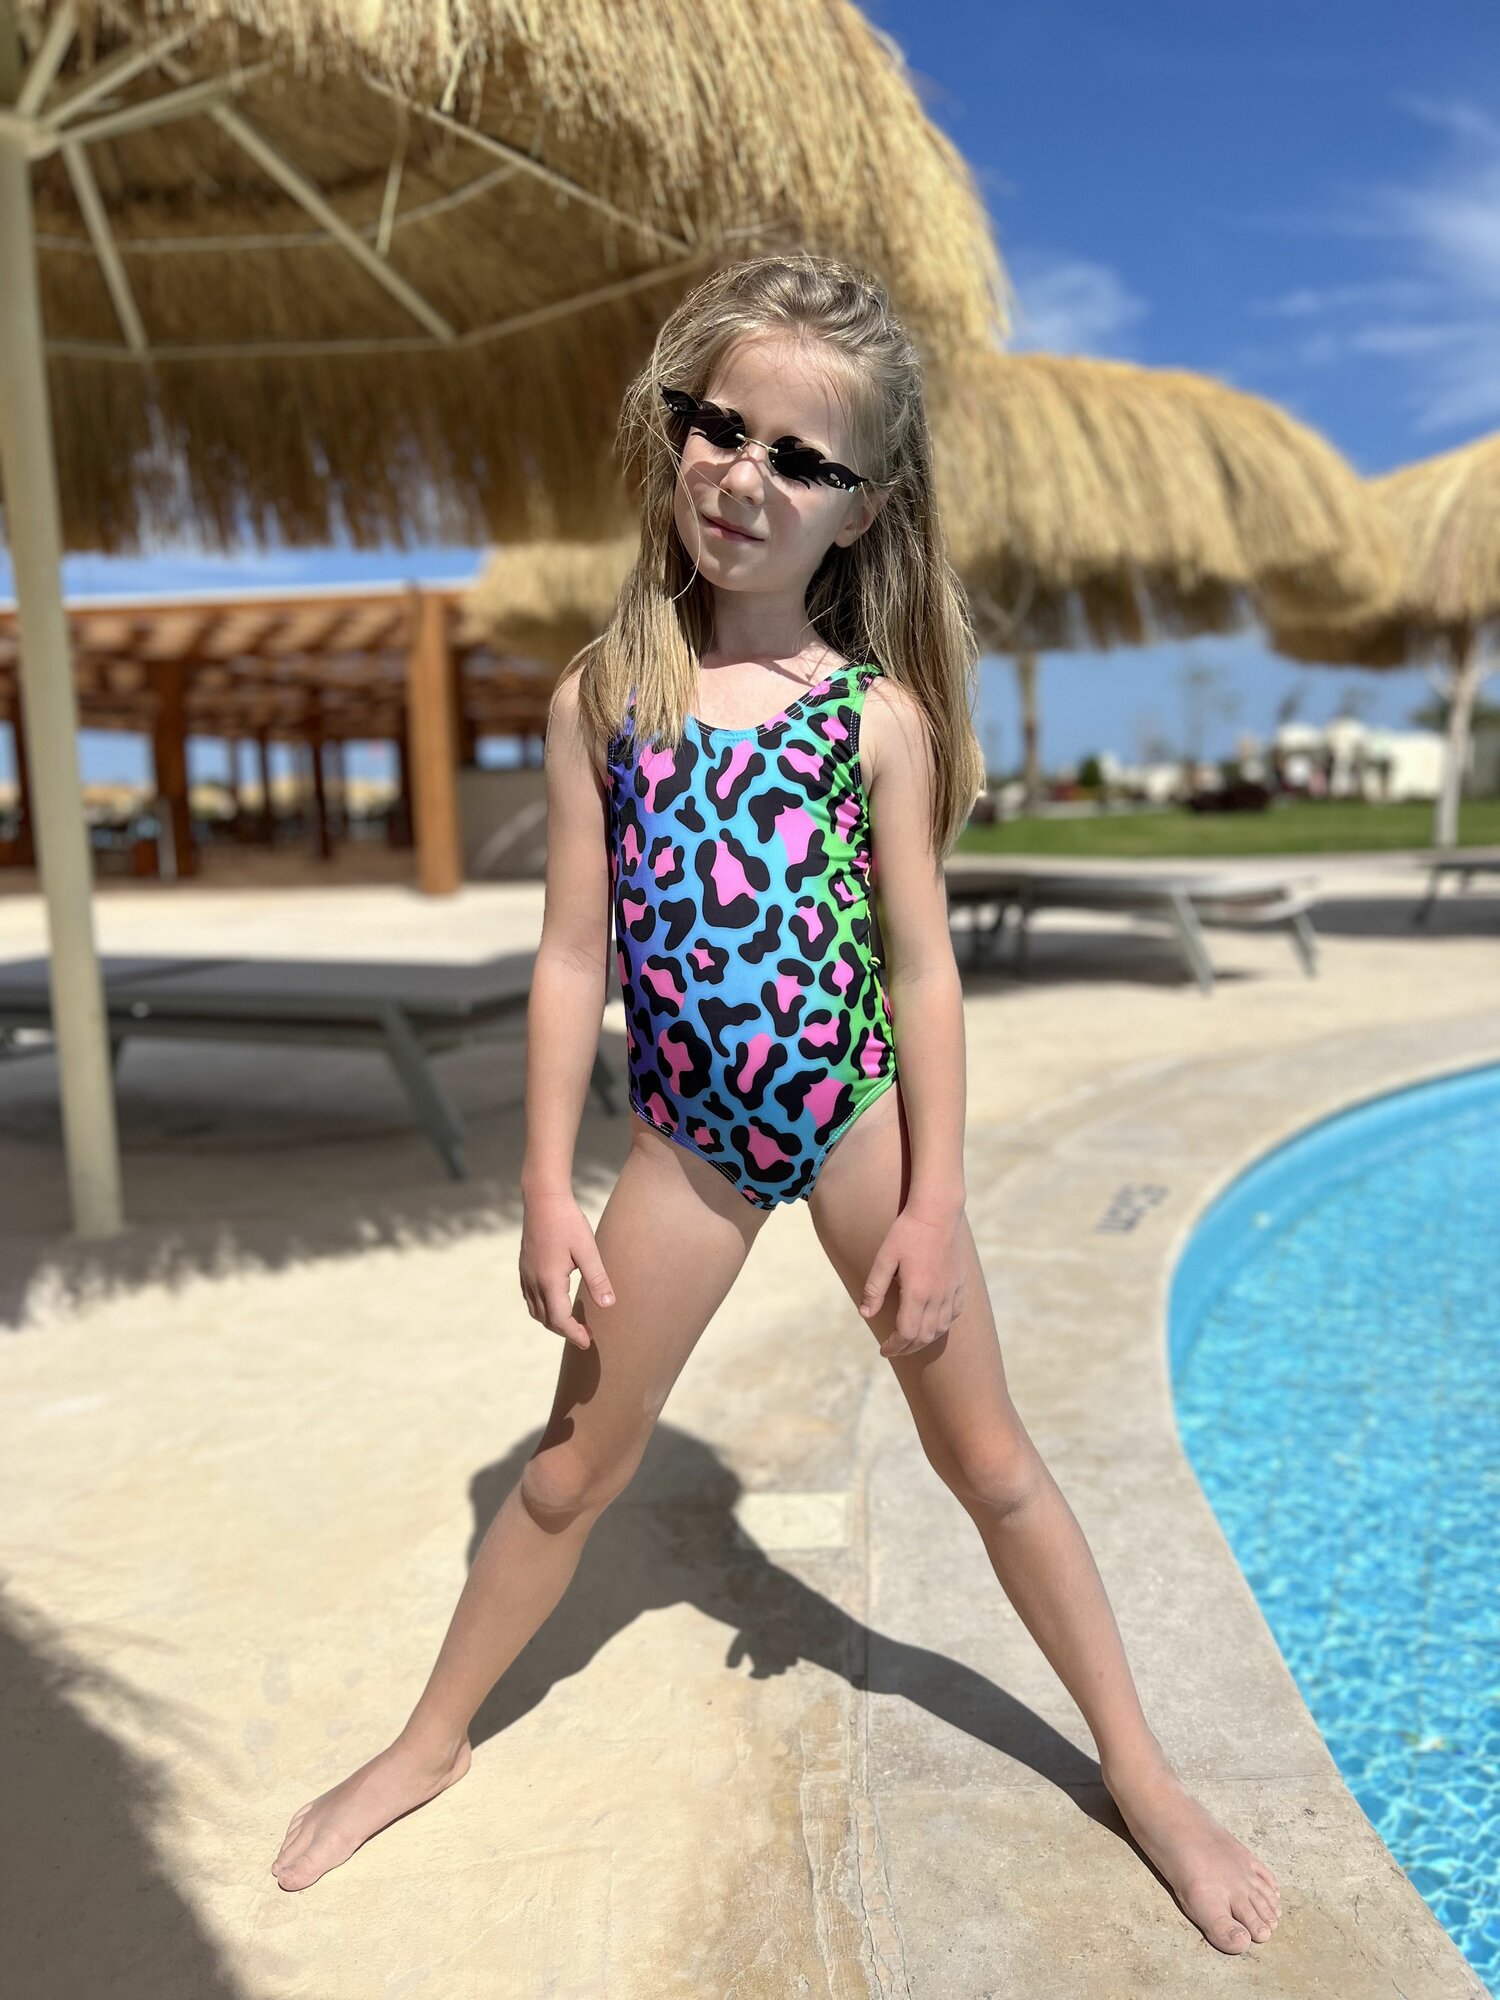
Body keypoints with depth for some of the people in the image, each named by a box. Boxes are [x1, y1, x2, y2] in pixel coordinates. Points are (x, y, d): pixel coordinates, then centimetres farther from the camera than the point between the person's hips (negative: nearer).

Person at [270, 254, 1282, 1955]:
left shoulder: (881, 710, -6)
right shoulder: (599, 699, -3)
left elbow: (922, 965, -5)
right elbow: (573, 957, -2)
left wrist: (932, 1206, -7)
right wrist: (547, 1193, -3)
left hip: (860, 1113, -1)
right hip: (687, 1140, 2)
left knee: (986, 1456, 12)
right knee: (571, 1465, 16)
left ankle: (1139, 1769, 35)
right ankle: (429, 1743, 41)